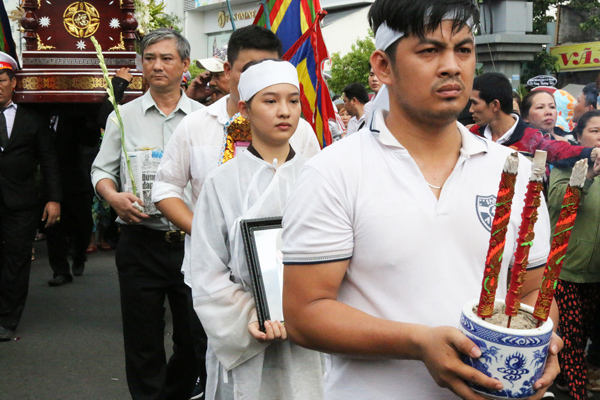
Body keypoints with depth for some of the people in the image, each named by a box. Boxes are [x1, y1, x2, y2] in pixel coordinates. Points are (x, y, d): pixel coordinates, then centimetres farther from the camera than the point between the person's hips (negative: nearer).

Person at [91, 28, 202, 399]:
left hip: (191, 240, 0)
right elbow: (102, 170, 10)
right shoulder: (124, 116, 6)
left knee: (195, 340, 9)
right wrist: (114, 197, -10)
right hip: (141, 241, 0)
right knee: (144, 344, 6)